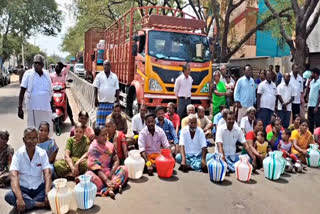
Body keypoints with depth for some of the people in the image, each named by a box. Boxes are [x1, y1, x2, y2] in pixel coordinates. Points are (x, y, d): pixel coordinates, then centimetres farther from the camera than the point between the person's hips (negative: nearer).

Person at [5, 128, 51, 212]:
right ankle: (42, 204, -24)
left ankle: (27, 204, -19)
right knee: (9, 196, -31)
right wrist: (19, 198, -37)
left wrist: (47, 194, -32)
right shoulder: (18, 154, -10)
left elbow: (47, 174, -16)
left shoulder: (42, 153, -6)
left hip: (39, 188, 1)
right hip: (23, 189, -1)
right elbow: (14, 176, -22)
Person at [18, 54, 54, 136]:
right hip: (33, 108, -3)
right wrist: (20, 107, -9)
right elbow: (22, 92, -2)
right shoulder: (28, 74, -2)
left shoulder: (47, 74, 8)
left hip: (46, 108, 3)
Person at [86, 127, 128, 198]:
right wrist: (107, 181, -27)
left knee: (124, 169, -17)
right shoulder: (93, 149, -12)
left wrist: (111, 173, -17)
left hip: (109, 172, 4)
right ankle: (115, 185, -33)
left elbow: (116, 161, 1)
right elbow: (96, 169, -17)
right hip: (98, 174, -4)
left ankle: (110, 188, -35)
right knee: (89, 176, -35)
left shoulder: (110, 145, 2)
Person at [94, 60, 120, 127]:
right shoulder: (99, 76, 4)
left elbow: (117, 89, 7)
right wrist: (96, 98, -4)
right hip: (101, 101, -1)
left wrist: (117, 101, 4)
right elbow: (96, 88, 3)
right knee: (100, 120, -2)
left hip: (111, 102, 1)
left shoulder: (114, 76, 6)